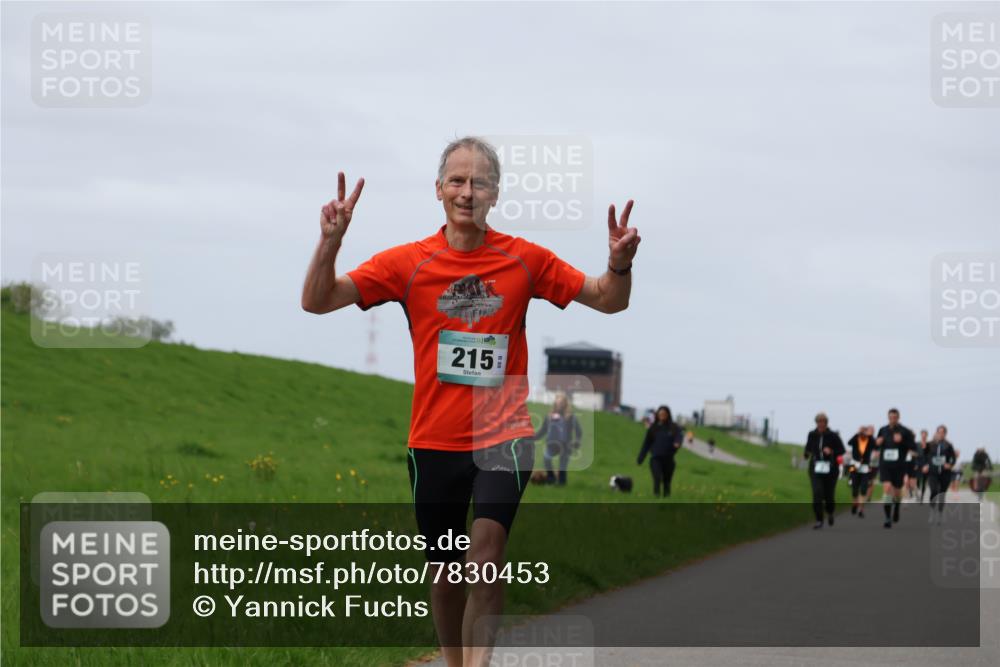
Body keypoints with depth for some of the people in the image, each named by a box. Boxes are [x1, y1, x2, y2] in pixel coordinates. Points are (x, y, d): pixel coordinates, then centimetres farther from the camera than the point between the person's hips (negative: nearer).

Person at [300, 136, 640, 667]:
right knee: (444, 576, 11)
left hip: (502, 437, -2)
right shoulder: (408, 262, -2)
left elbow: (608, 301, 4)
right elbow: (317, 301, -5)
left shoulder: (525, 259, -1)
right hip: (434, 442, 2)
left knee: (484, 557, -22)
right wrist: (330, 241, -22)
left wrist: (620, 264, -18)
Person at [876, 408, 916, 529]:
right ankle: (888, 518, -19)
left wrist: (902, 441, -22)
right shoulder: (883, 430, 6)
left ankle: (896, 510, 46)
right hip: (884, 465, 1)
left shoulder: (905, 432, -4)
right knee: (887, 488, -17)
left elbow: (913, 446, -7)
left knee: (897, 490, 13)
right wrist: (877, 442, -5)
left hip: (899, 465, -1)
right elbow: (877, 443, 19)